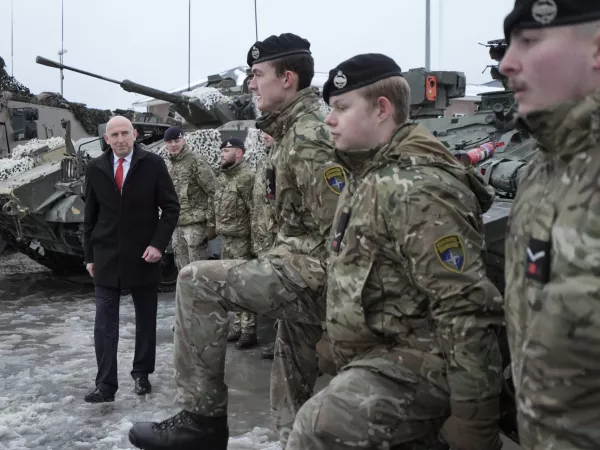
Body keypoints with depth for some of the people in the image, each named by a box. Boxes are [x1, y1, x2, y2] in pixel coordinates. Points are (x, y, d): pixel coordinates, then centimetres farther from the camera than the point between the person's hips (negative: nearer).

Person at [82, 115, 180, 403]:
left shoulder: (153, 164, -4)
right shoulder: (95, 168, 3)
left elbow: (171, 207, -3)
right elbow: (90, 214, 8)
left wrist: (158, 244, -12)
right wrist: (89, 255, 6)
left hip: (143, 255, -1)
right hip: (106, 256, 2)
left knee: (146, 319, 9)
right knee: (105, 321, -1)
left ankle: (141, 374, 24)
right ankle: (105, 384, 4)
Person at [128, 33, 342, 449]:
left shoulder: (309, 138, -15)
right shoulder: (295, 131, 17)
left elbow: (339, 230, -20)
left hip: (308, 274, -10)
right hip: (303, 275, 10)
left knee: (198, 281, -16)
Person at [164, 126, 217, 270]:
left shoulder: (196, 161, -9)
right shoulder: (169, 166, 15)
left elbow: (213, 192, -13)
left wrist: (211, 223, -15)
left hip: (195, 224, -8)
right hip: (177, 226, 8)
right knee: (183, 270, 15)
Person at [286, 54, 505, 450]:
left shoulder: (415, 188, -21)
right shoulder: (369, 177, 10)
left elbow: (465, 310, -25)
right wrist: (343, 351, 21)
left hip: (415, 361, -10)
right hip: (376, 358, 10)